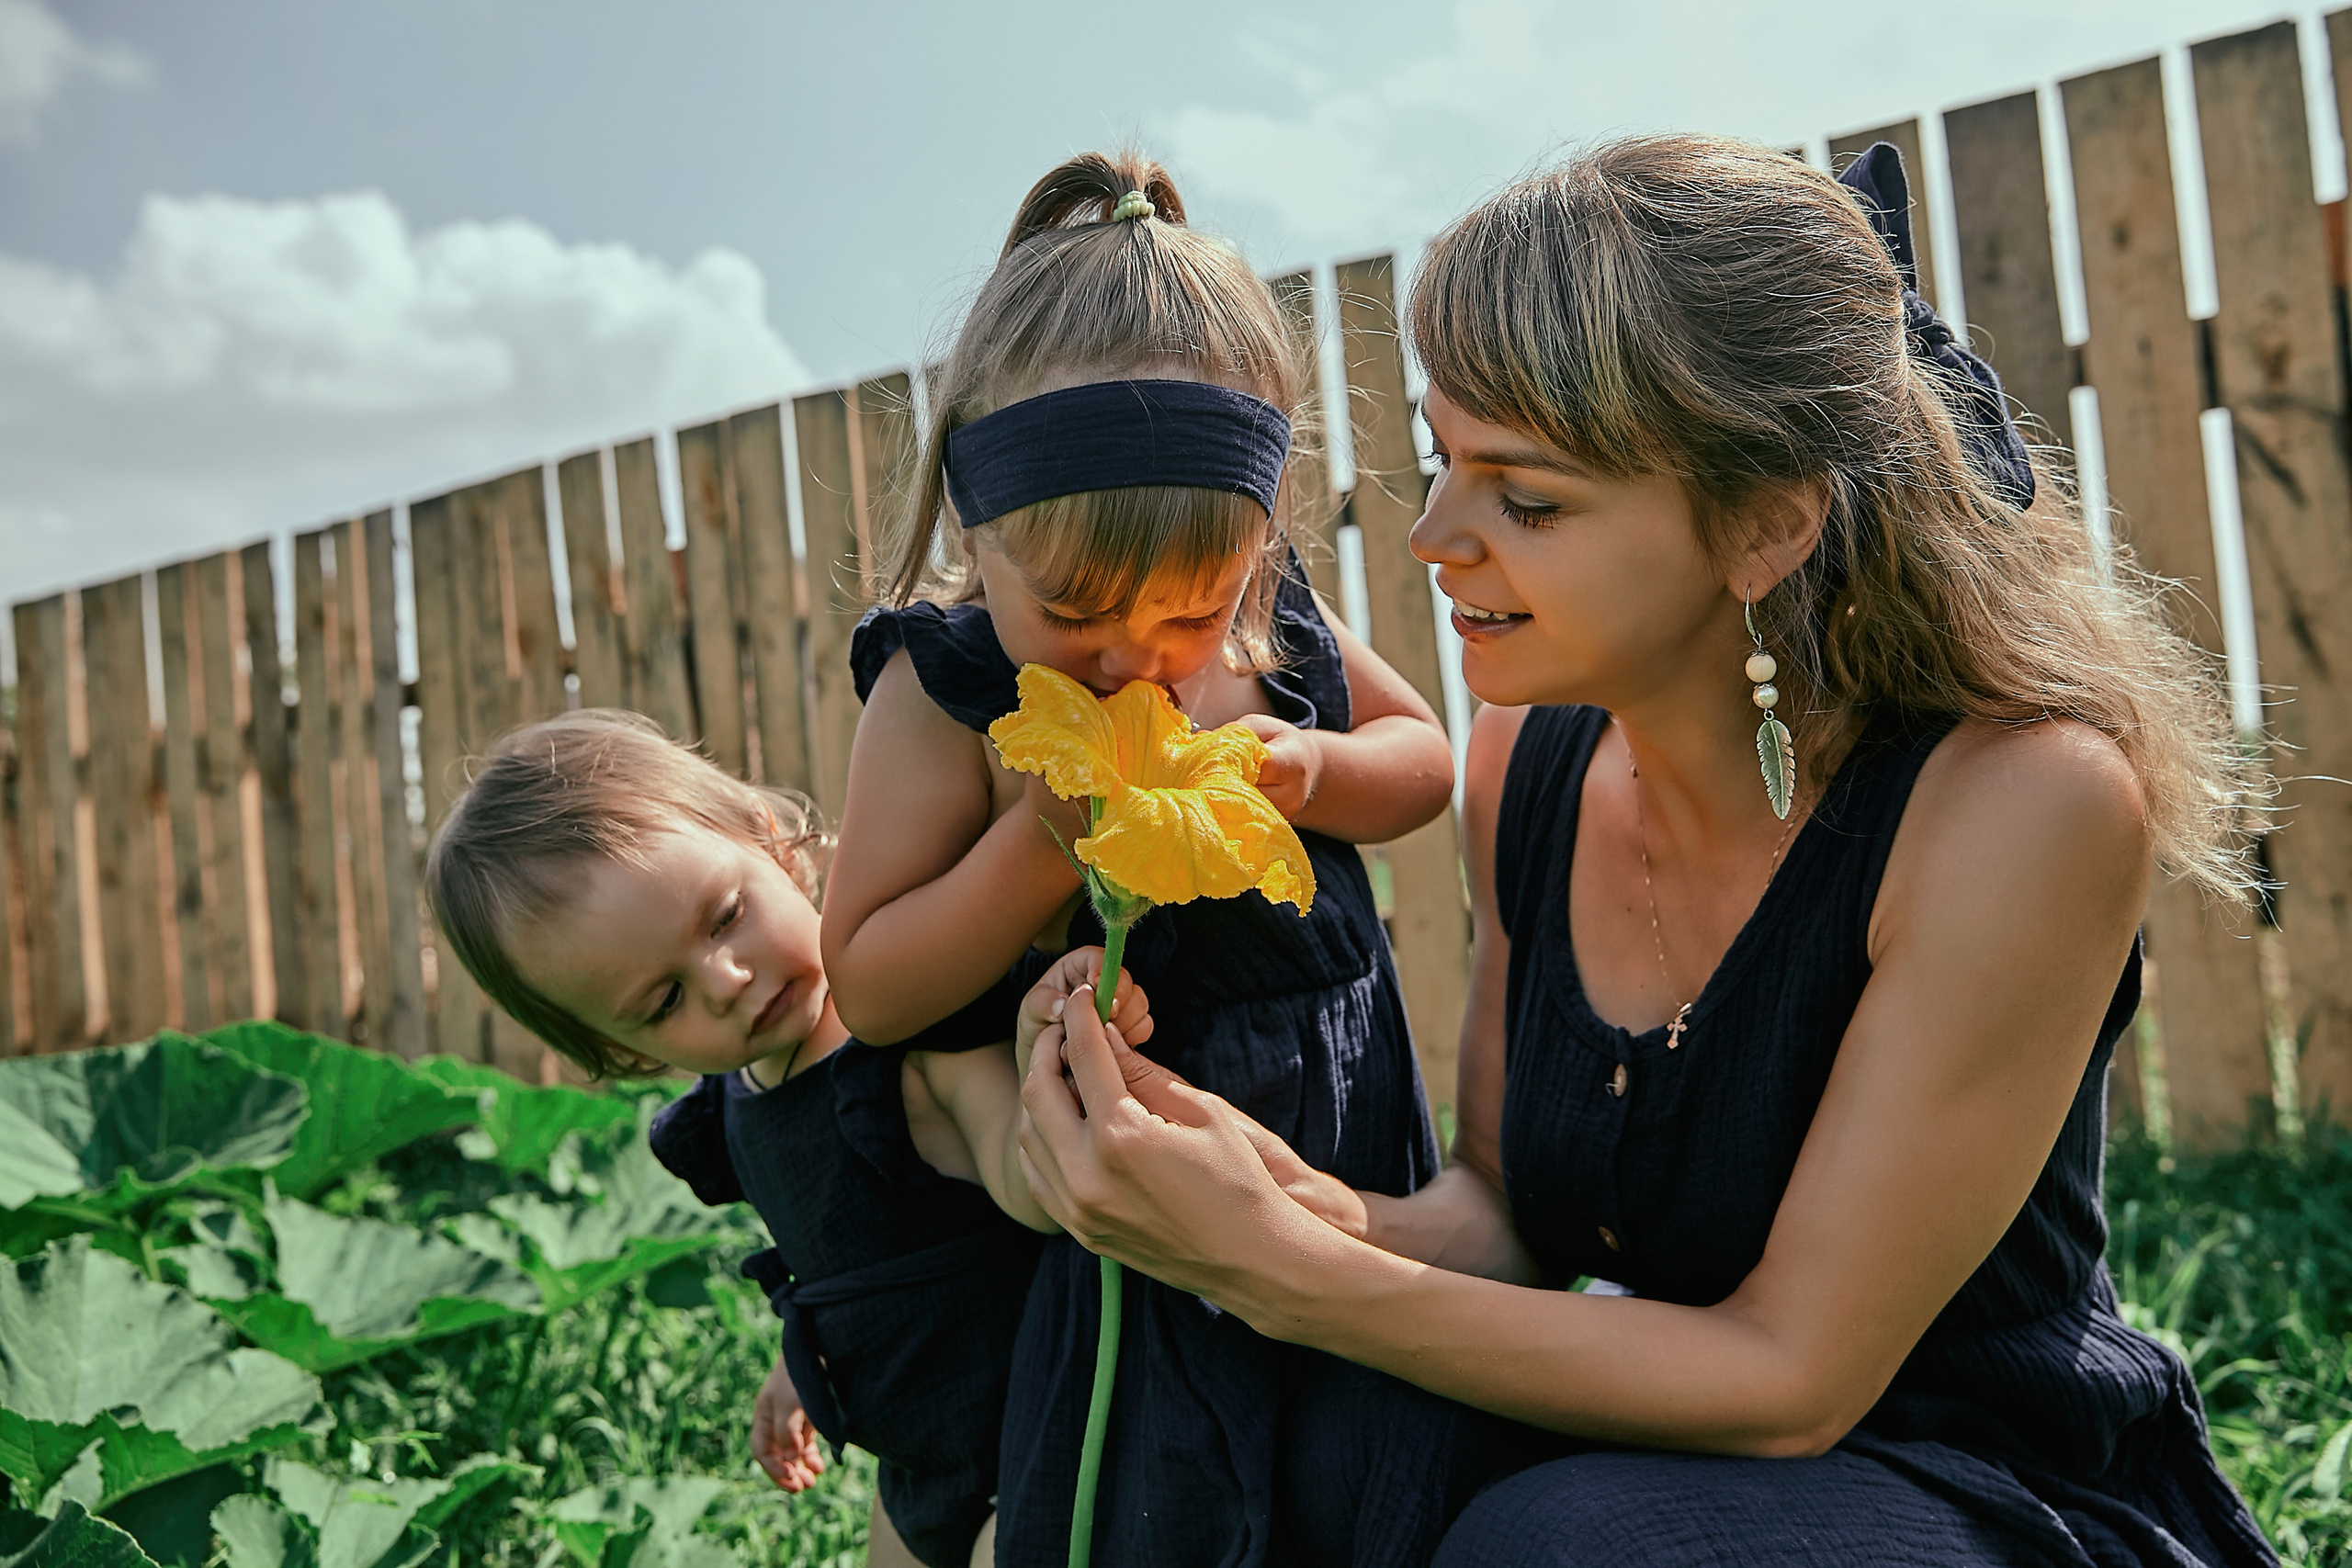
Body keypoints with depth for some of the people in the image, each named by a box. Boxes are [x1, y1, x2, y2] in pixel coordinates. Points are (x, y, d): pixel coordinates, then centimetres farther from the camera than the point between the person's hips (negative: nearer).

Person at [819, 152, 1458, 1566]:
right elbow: (871, 991, -15)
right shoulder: (943, 694, -15)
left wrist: (1309, 774, -12)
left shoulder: (1272, 619, -4)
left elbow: (1425, 757, 11)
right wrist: (1043, 835, -28)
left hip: (1351, 1129, 5)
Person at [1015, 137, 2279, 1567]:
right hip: (1686, 1432, 4)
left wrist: (1278, 1271, -30)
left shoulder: (2027, 802, -26)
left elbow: (1789, 1373, -22)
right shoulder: (1527, 761, -7)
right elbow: (1507, 1209, 1)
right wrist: (1327, 1220, -23)